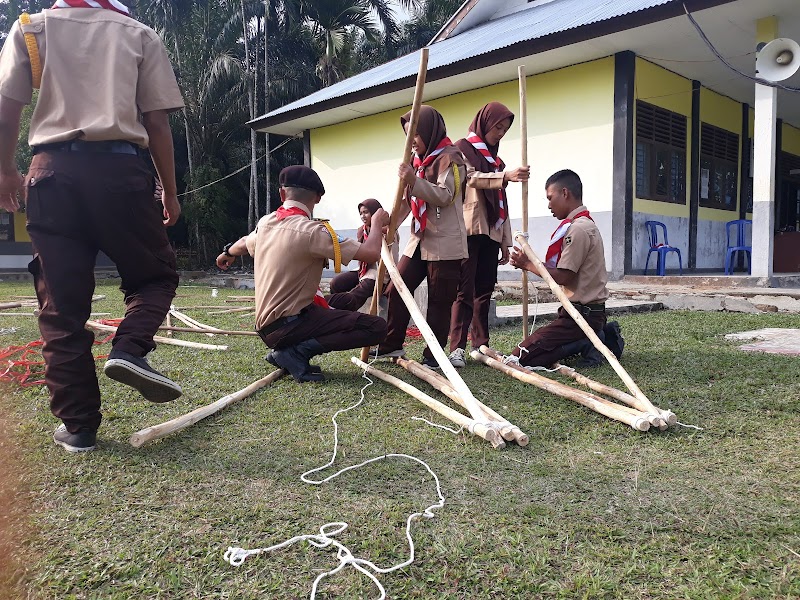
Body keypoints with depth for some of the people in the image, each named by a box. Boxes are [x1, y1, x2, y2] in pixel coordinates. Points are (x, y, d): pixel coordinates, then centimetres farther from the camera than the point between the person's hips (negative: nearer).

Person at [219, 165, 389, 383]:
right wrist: (377, 223, -1)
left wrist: (227, 254, 52)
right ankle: (298, 351, -12)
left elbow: (244, 243, 29)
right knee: (376, 327, -13)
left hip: (266, 326, 9)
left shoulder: (265, 222, 5)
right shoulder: (310, 230, -19)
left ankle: (284, 350, 13)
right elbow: (371, 253, -22)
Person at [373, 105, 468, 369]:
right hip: (419, 240, 8)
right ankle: (391, 345, 17)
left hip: (445, 243, -8)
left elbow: (445, 196, -18)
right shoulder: (418, 160, 19)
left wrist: (414, 181, -29)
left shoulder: (450, 157, -6)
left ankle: (433, 356, 7)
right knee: (396, 291, 5)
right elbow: (407, 200, 16)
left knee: (439, 301, -1)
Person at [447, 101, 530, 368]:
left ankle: (480, 345, 11)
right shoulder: (462, 149, 3)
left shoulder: (495, 158, 24)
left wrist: (505, 241, 16)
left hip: (491, 233, 7)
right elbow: (472, 178, -18)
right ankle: (457, 348, -12)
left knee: (484, 290, 6)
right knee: (464, 290, -12)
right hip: (468, 230, -7)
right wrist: (506, 176, -34)